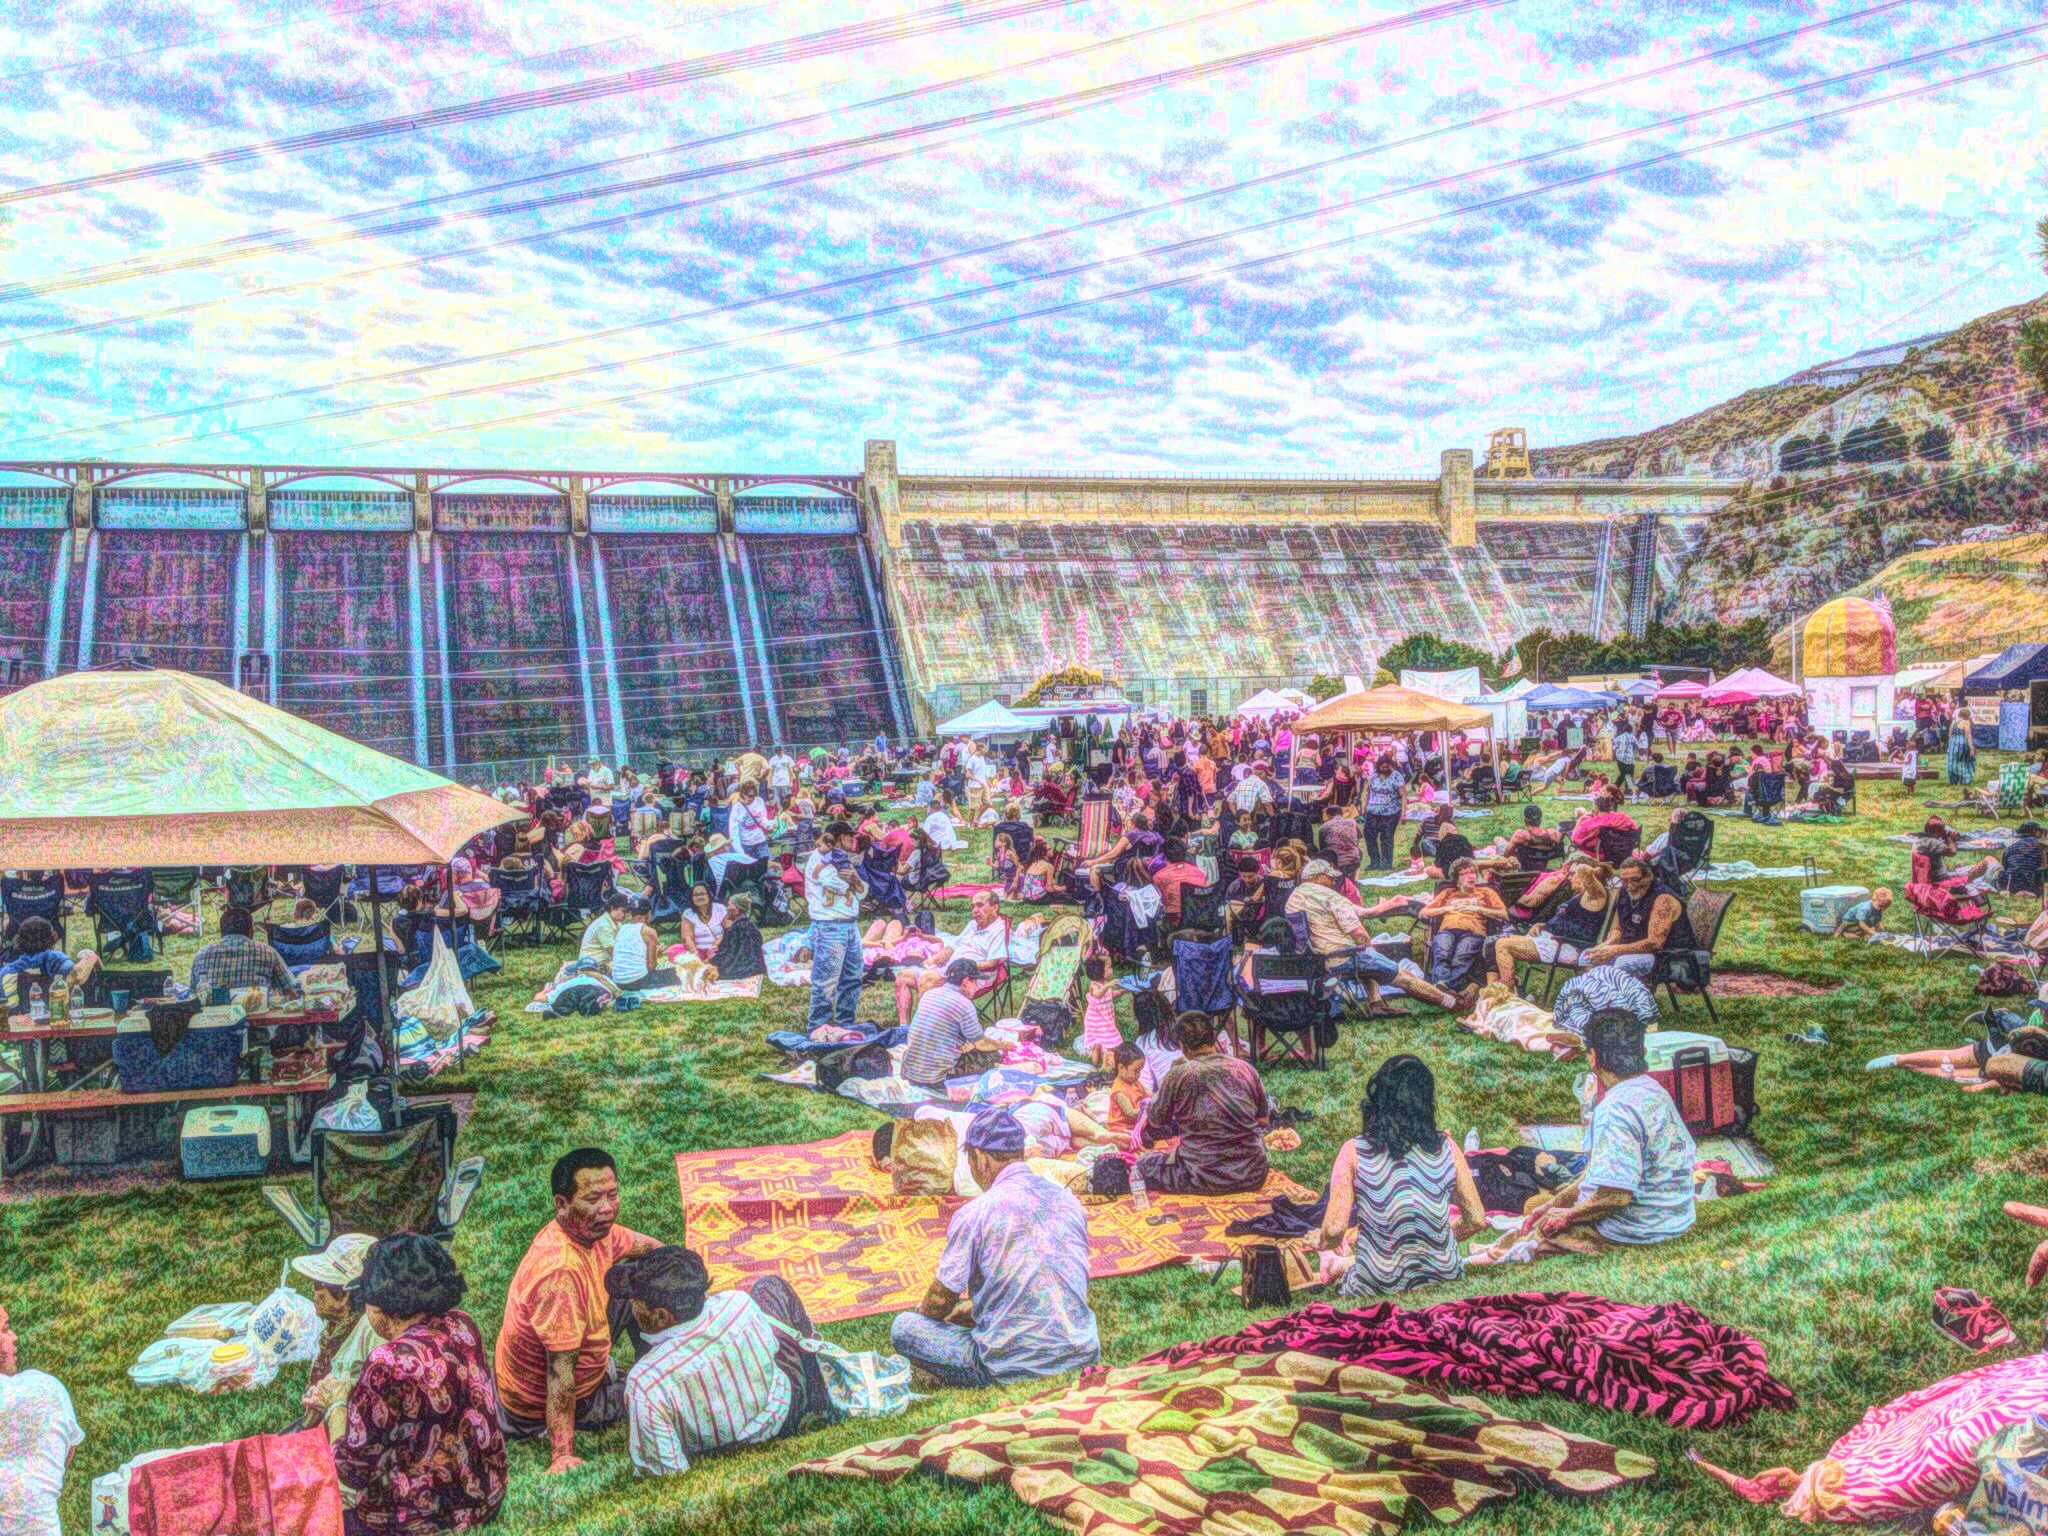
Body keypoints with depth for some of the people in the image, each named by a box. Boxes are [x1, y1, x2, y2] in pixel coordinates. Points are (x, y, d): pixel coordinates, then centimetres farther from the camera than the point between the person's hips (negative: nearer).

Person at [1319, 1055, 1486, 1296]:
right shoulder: (1446, 1147, -4)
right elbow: (1477, 1220, 1)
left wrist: (1328, 1244, 8)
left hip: (1376, 1288, -2)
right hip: (1444, 1279, 2)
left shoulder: (1354, 1152, -12)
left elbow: (1334, 1229, -15)